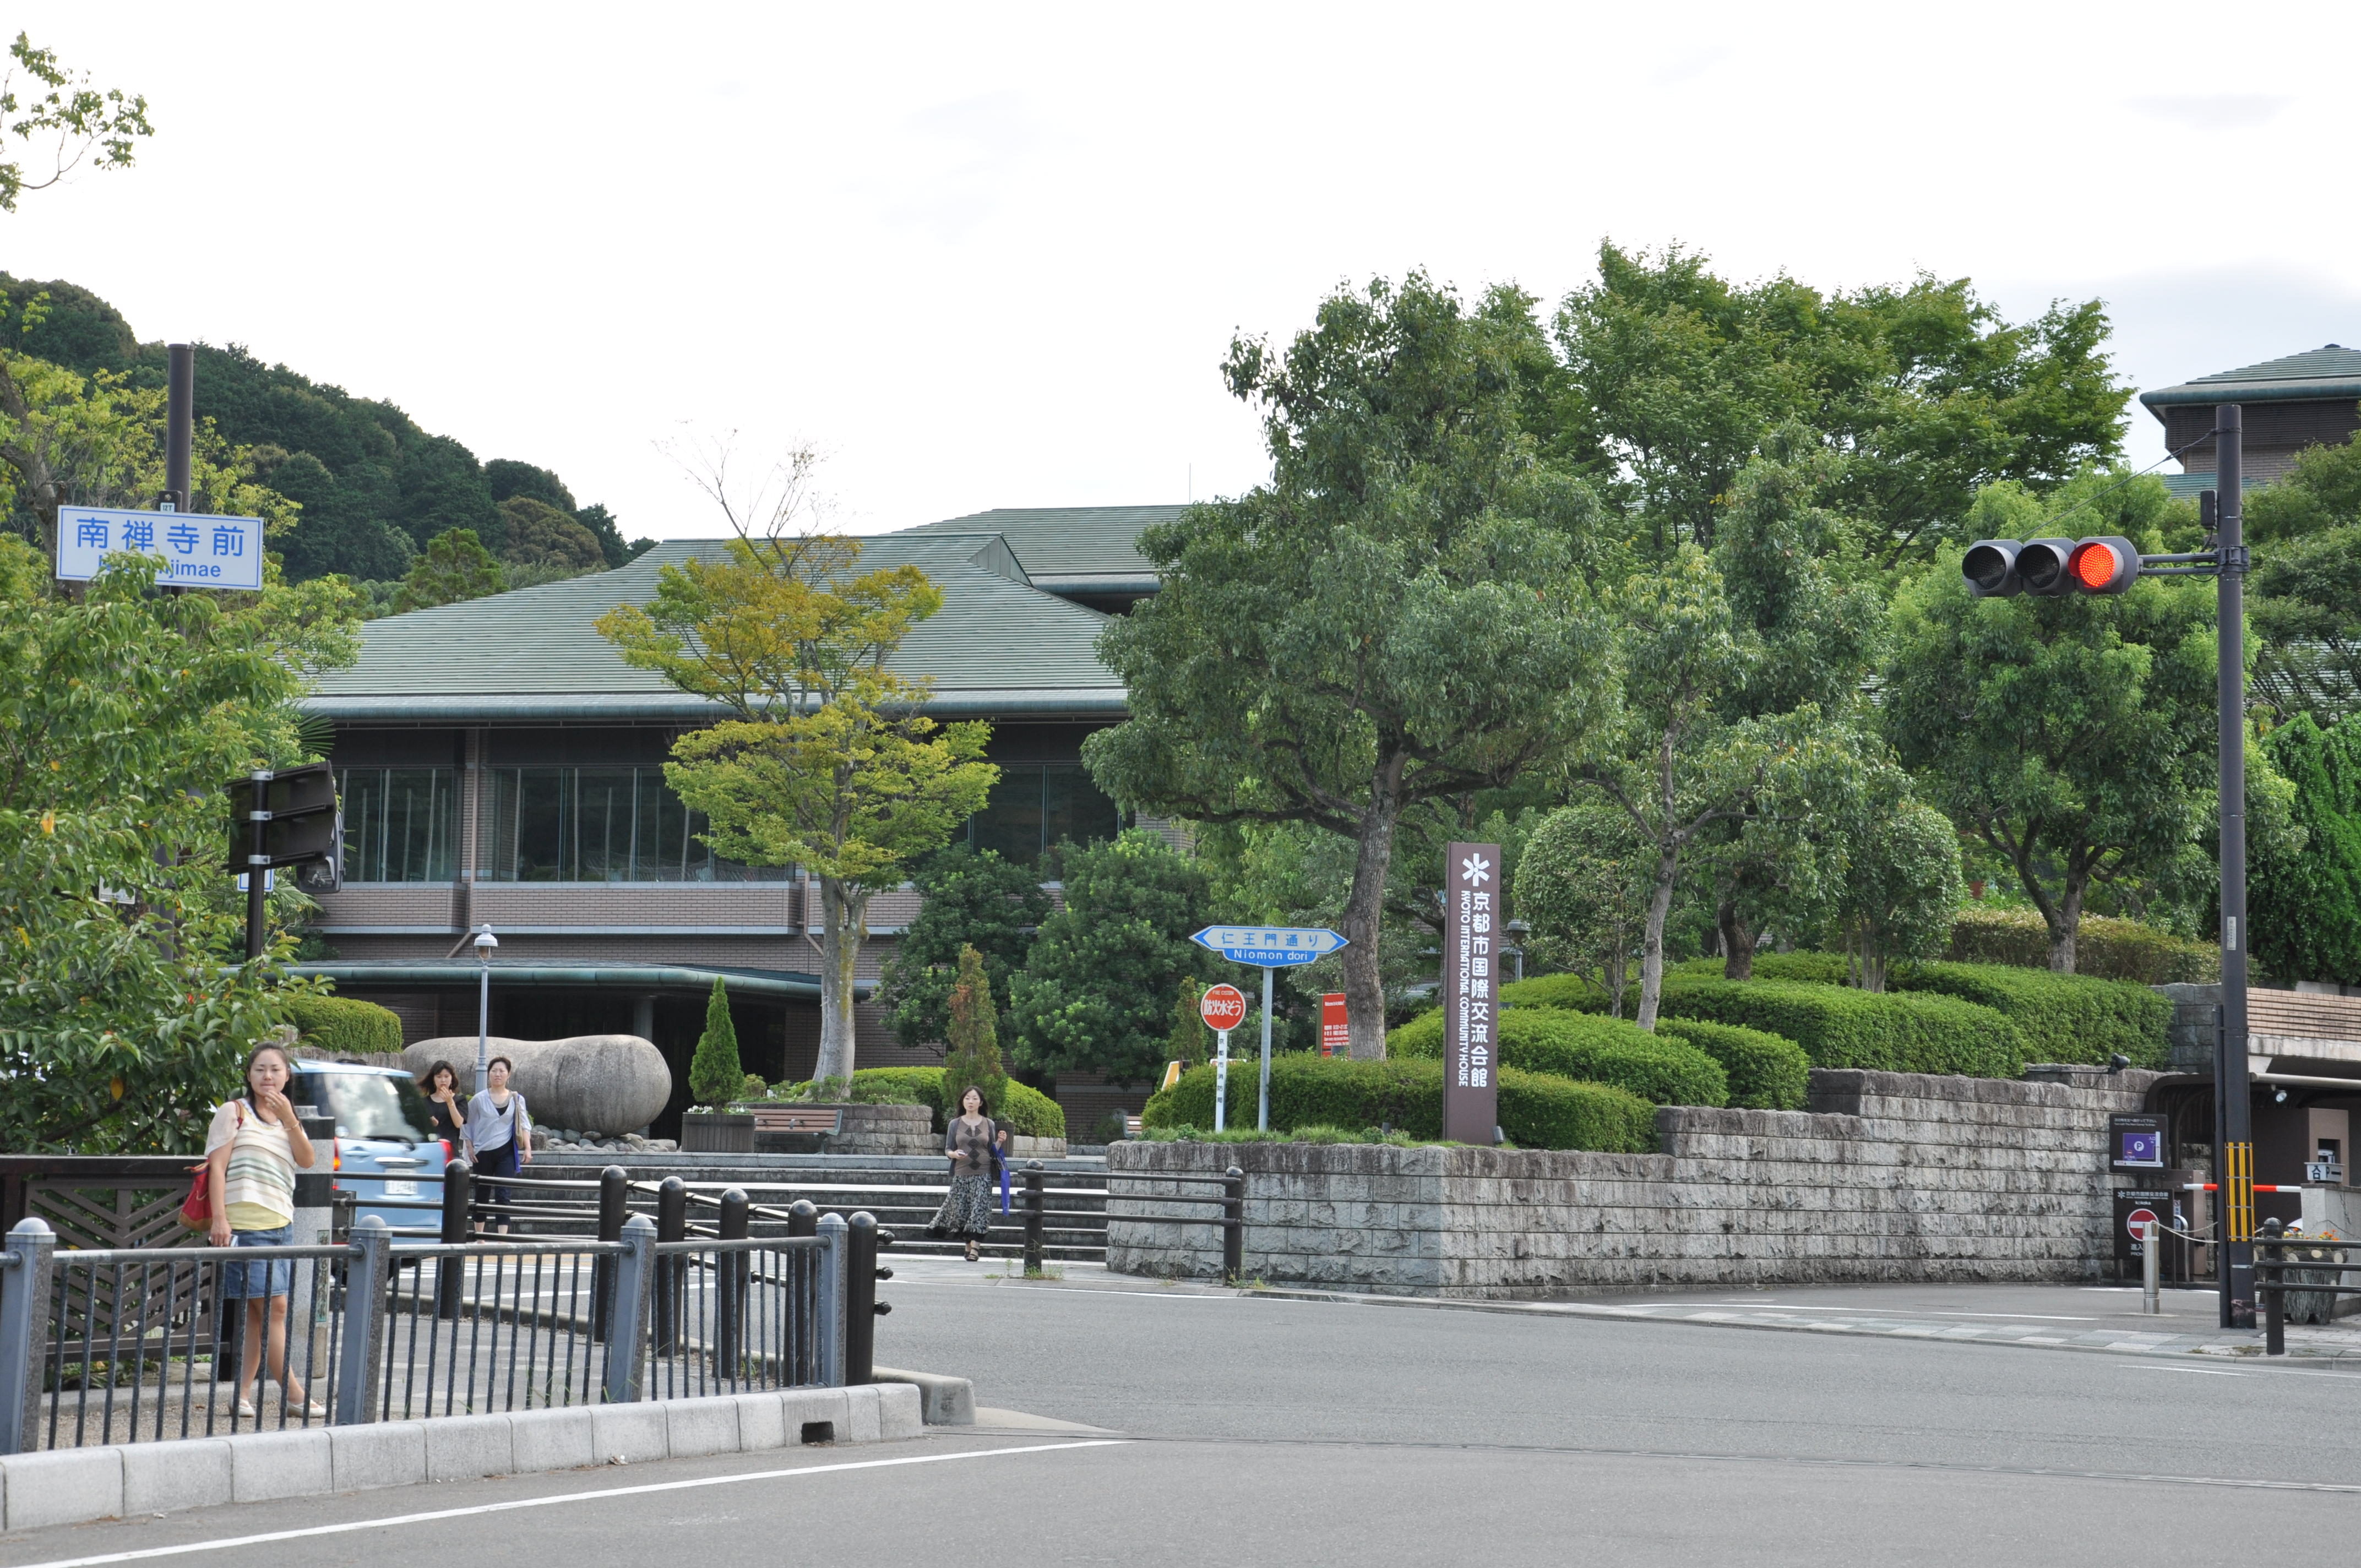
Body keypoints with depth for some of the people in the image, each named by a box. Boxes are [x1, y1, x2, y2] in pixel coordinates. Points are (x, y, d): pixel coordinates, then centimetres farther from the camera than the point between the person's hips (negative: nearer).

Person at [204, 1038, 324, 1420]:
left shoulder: (286, 1118, 20)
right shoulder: (235, 1112, 2)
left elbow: (307, 1160, 5)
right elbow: (217, 1166, -5)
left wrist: (288, 1118, -7)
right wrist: (220, 1220, -14)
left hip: (281, 1224, 7)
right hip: (245, 1224, -7)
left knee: (257, 1314, 5)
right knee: (275, 1307, -11)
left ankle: (243, 1393, 7)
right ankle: (293, 1395, -10)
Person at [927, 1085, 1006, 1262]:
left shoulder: (989, 1124, 7)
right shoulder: (955, 1124, 6)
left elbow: (993, 1152, 10)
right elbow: (947, 1149, 7)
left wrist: (1000, 1142, -8)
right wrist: (954, 1154, -14)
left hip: (983, 1176, -1)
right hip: (961, 1175, 1)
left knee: (979, 1210, -10)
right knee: (960, 1211, 1)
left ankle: (974, 1248, -12)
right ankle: (969, 1243, 21)